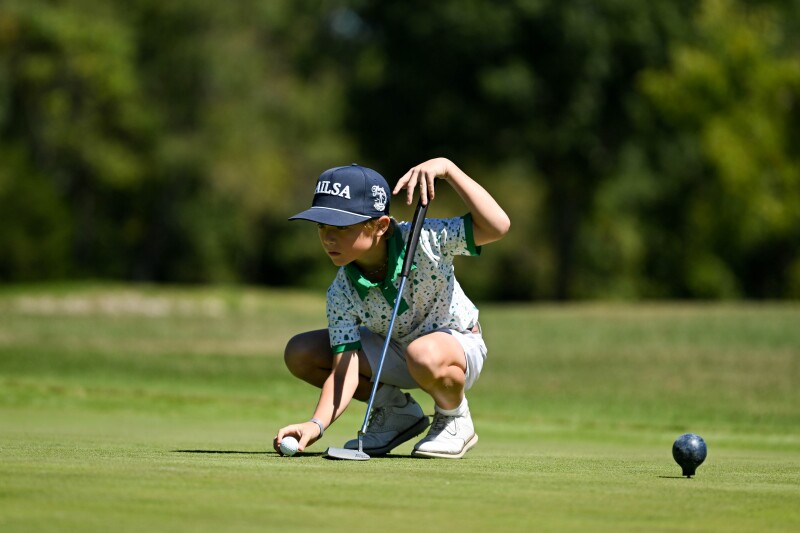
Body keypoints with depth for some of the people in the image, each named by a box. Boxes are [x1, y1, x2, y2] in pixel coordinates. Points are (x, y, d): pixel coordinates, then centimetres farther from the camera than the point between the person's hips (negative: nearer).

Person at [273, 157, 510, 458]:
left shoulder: (423, 240, -29)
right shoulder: (341, 293, -20)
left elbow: (497, 226, -40)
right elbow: (345, 370, -22)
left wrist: (447, 168, -45)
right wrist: (317, 424, -39)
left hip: (458, 345, -5)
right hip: (395, 351, 5)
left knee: (424, 356, -42)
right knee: (300, 354, -11)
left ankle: (455, 418, -8)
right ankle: (395, 410, 6)